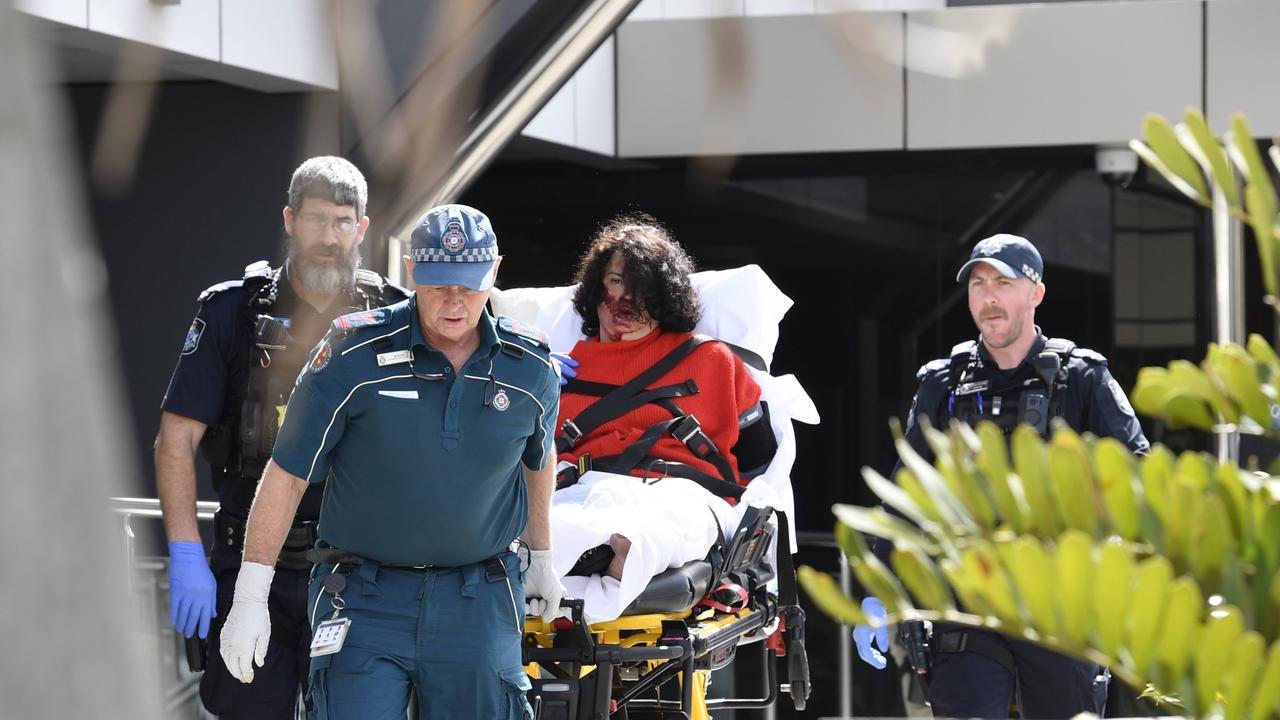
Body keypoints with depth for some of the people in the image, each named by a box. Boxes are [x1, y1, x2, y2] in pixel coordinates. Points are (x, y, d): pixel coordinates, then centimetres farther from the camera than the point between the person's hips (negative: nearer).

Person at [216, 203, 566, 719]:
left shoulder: (531, 369, -1)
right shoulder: (355, 357, -10)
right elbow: (287, 475, -6)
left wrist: (541, 556, 31)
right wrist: (250, 596, -7)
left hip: (480, 603, 3)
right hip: (365, 599, -2)